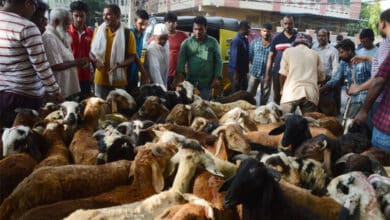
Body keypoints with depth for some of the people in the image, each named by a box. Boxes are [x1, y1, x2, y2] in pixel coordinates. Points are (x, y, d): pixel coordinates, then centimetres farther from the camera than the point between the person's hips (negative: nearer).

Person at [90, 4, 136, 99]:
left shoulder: (128, 34, -4)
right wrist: (95, 61, -14)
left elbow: (132, 57, -5)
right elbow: (92, 51, 8)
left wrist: (119, 64, -22)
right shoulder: (98, 31, 4)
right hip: (101, 79, 2)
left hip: (118, 80, -2)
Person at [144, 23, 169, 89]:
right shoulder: (151, 49, -22)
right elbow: (154, 70, -31)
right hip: (153, 85, -7)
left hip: (163, 82, 7)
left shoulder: (166, 45, 0)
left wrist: (164, 85, 4)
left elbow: (166, 67, 5)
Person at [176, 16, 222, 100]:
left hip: (207, 83, -1)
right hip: (190, 81, 1)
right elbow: (181, 60, -6)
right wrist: (180, 74, -22)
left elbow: (218, 61, 2)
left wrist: (217, 77, -7)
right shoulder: (187, 43, 4)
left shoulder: (213, 42, 3)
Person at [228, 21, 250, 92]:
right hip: (236, 71, -9)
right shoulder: (236, 40, -16)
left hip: (243, 71, 9)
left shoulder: (245, 40, 11)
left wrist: (246, 70, 14)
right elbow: (234, 57, -19)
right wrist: (235, 73, -21)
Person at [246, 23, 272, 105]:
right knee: (250, 93, 5)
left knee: (265, 95, 11)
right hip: (254, 72, 1)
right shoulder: (254, 42, 3)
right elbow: (250, 55, 8)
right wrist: (255, 64, 7)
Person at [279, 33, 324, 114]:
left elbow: (283, 74, 6)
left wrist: (282, 89, 22)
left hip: (291, 93, -2)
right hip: (310, 94, 2)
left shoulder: (288, 51, 8)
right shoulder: (315, 54, 14)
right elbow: (321, 77, 15)